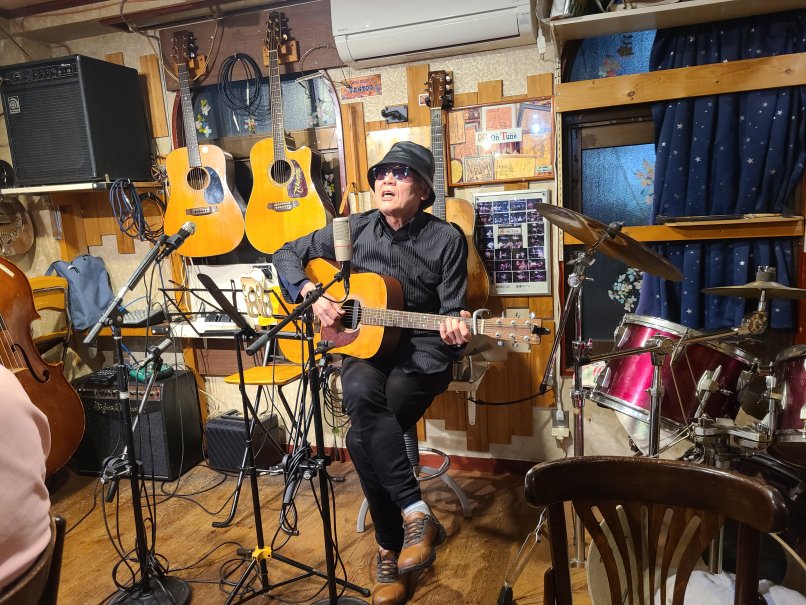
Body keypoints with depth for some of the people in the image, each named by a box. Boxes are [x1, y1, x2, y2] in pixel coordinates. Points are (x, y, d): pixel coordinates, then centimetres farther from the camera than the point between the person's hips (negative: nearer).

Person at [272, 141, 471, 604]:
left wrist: (455, 328, -29)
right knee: (361, 395, -34)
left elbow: (452, 312, -5)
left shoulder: (447, 239, -4)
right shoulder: (354, 230, 4)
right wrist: (312, 294, -7)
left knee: (364, 436, -26)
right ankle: (417, 514, -24)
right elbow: (287, 255, 11)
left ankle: (390, 550, -9)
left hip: (423, 348, -3)